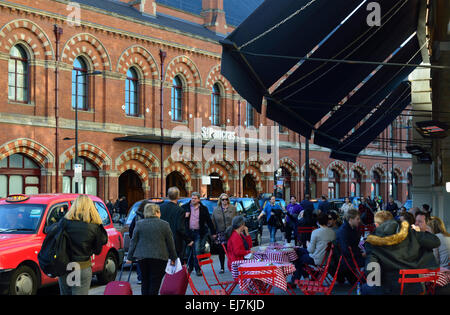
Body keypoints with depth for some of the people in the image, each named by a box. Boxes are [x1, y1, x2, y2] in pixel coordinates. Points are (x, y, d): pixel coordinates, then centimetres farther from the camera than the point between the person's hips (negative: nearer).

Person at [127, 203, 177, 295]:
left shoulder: (139, 224, 4)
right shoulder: (164, 224, -1)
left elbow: (133, 242, 5)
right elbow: (170, 243, 4)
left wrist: (130, 257, 10)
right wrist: (173, 258, 13)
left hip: (142, 257, 2)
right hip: (159, 257, -2)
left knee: (145, 281, 12)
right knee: (155, 282, -1)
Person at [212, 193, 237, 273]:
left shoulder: (233, 208, 5)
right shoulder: (216, 210, 9)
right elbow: (213, 223, 9)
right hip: (220, 233, 2)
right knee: (221, 251, 5)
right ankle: (222, 268, 15)